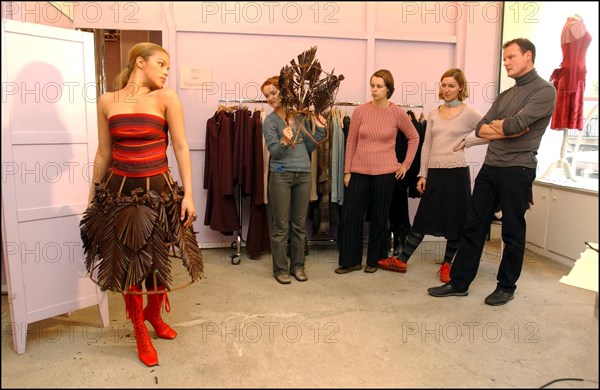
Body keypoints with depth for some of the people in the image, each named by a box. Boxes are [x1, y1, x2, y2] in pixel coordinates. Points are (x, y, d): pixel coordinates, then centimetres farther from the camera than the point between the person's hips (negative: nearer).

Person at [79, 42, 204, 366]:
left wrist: (188, 194, -10)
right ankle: (140, 332, 30)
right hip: (119, 192, 1)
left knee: (158, 262, 9)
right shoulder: (107, 101, 2)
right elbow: (103, 154, 8)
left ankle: (153, 313, 40)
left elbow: (181, 148, -6)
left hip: (159, 192, -1)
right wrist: (92, 197, 12)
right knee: (127, 264, 9)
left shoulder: (166, 98, -4)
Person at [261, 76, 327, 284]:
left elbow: (309, 147, 12)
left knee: (300, 224, 10)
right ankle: (280, 268, 15)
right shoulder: (270, 121, -1)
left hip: (304, 174, 3)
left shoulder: (301, 116, 8)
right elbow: (274, 152, -9)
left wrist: (320, 130, 0)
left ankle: (298, 265, 23)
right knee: (281, 225, 2)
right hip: (281, 175, -3)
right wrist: (284, 141, -28)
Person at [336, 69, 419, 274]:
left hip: (385, 172, -1)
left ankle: (374, 260, 25)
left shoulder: (397, 113, -4)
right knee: (350, 215, 0)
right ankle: (351, 260, 14)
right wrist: (347, 171, 2)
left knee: (380, 217, 9)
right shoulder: (360, 111, -1)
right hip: (359, 171, 2)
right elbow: (351, 142, 3)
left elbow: (413, 137, 10)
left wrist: (406, 164, 5)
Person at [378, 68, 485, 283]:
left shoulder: (469, 113, -2)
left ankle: (447, 264, 23)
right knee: (422, 217, 9)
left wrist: (468, 141, -8)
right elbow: (426, 145, 10)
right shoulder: (433, 114, 10)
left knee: (455, 220, 6)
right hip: (434, 172, 3)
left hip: (456, 172, -3)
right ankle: (402, 260, 16)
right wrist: (423, 174, 5)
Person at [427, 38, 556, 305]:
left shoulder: (544, 91, -6)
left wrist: (495, 125, 1)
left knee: (512, 233, 6)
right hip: (490, 168, 7)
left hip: (517, 170, -7)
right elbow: (480, 129, 7)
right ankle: (458, 283, 15)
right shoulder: (505, 95, 17)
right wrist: (506, 130, -9)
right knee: (473, 228, 7)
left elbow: (513, 125, -19)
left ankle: (506, 287, 22)